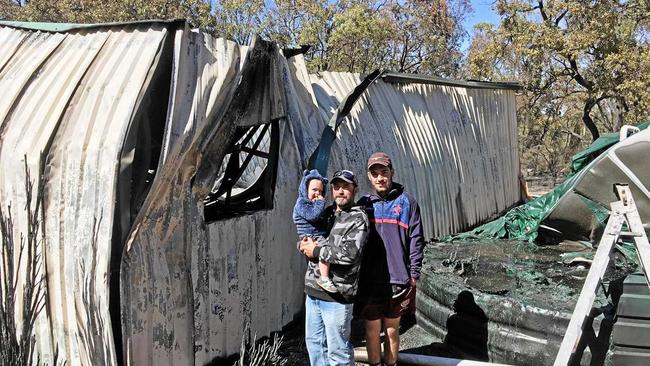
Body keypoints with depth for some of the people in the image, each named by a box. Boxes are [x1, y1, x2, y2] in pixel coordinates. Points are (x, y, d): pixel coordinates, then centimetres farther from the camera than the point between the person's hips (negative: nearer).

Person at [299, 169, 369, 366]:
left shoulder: (358, 218, -8)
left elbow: (350, 253, -20)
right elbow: (304, 238, 20)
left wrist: (317, 251, -13)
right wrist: (305, 245, -4)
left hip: (336, 295, -7)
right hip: (312, 291, 7)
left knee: (337, 350, 2)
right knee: (314, 342, 18)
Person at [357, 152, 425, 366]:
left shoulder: (406, 202, 0)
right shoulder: (364, 204, 6)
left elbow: (416, 240, -1)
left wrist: (414, 274, -5)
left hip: (397, 280, -1)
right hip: (369, 280, 2)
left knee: (392, 330, 12)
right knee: (372, 330, 11)